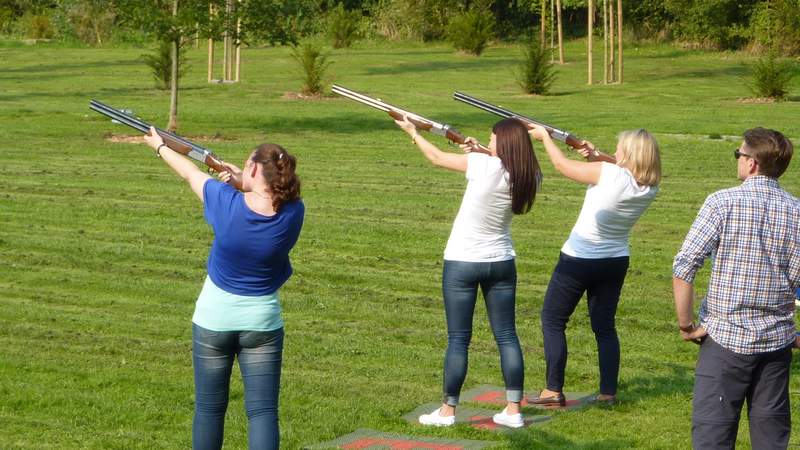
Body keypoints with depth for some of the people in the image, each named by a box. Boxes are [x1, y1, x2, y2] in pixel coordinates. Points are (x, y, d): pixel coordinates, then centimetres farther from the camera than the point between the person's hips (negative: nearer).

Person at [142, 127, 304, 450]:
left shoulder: (227, 203, -18)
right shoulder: (293, 213, -14)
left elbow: (191, 174, 1)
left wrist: (160, 147, 18)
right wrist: (243, 182, -5)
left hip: (213, 321, 0)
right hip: (262, 324, 1)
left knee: (209, 409, 13)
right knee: (263, 411, 0)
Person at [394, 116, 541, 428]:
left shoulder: (484, 165, -19)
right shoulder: (529, 178, -7)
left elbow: (437, 158, -5)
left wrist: (412, 132, 10)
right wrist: (481, 153, 9)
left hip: (462, 262, -4)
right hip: (501, 262, 4)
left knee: (458, 339, 2)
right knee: (507, 336, 10)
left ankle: (448, 411, 9)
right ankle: (513, 410, 11)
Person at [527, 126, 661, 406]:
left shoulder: (607, 174, -25)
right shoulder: (650, 187, -9)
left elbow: (562, 165, -12)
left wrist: (544, 136, 3)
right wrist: (598, 156, 2)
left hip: (579, 259, -5)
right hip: (616, 262, 5)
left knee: (552, 320, 8)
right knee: (605, 326, 16)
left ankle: (554, 391, 6)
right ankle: (608, 392, 13)